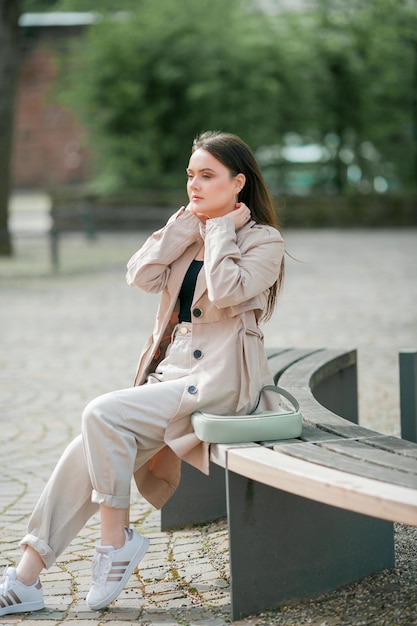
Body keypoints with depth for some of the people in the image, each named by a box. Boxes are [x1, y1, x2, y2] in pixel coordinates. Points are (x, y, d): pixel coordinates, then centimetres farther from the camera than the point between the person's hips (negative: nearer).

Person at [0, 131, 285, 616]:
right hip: (169, 373, 7)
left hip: (218, 379, -6)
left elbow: (227, 291, -21)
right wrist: (187, 222, 0)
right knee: (86, 452, -13)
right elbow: (141, 275, 3)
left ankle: (116, 540, -11)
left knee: (103, 414, -26)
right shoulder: (190, 234, 20)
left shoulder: (263, 241, -1)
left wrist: (222, 230, -7)